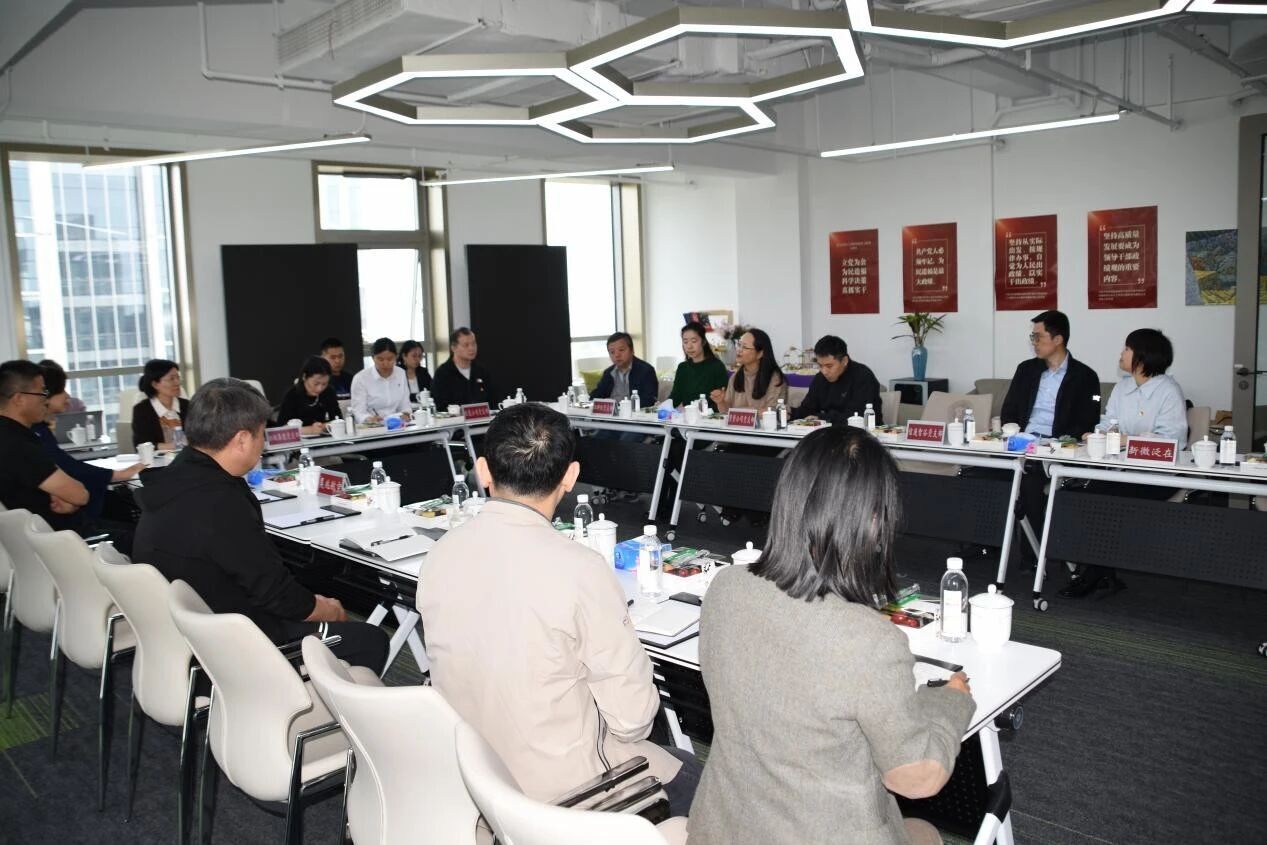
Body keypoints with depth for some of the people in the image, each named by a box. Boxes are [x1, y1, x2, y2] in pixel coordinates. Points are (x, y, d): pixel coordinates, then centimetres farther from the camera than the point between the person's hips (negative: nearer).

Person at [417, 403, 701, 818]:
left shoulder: (440, 555, -9)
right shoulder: (580, 569, -26)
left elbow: (478, 669, 6)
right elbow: (632, 717, -20)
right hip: (559, 787, -6)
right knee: (691, 780, 20)